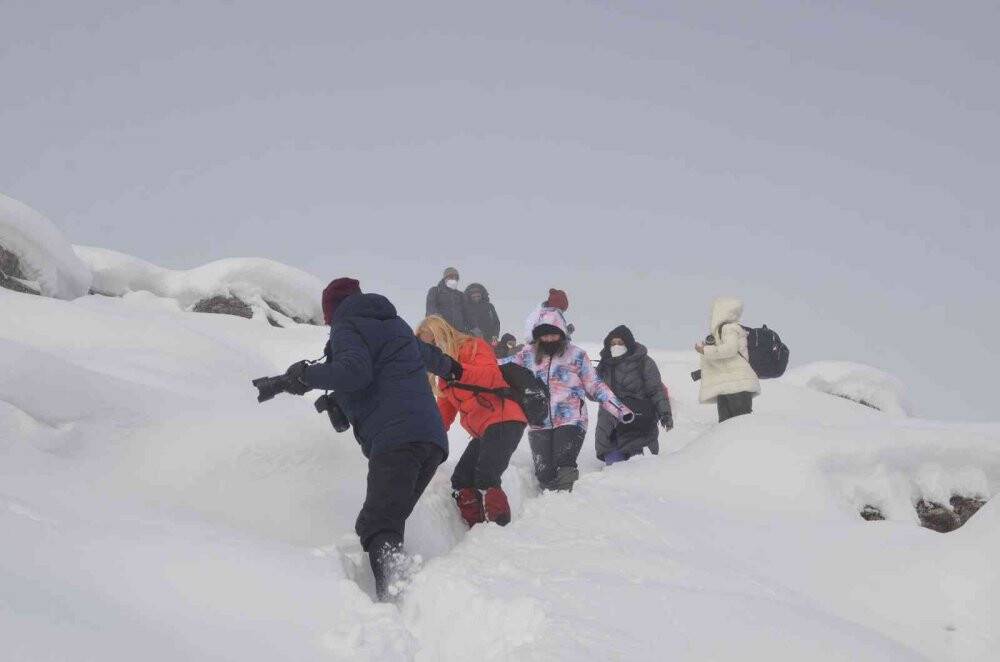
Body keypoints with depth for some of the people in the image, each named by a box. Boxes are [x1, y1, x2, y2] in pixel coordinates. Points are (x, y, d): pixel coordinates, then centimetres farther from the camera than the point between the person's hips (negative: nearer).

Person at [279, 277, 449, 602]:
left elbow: (354, 371, -14)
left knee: (376, 526, -16)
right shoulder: (397, 324, 31)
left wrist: (307, 375, 1)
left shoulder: (347, 328, 7)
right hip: (433, 437, 8)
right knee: (390, 521, 13)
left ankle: (395, 590, -38)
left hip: (394, 438, -8)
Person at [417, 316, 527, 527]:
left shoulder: (473, 347, -4)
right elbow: (446, 407, 24)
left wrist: (460, 371, -36)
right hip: (482, 430, 10)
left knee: (485, 479, -20)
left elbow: (493, 376, -23)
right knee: (461, 482, 4)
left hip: (504, 421, -10)